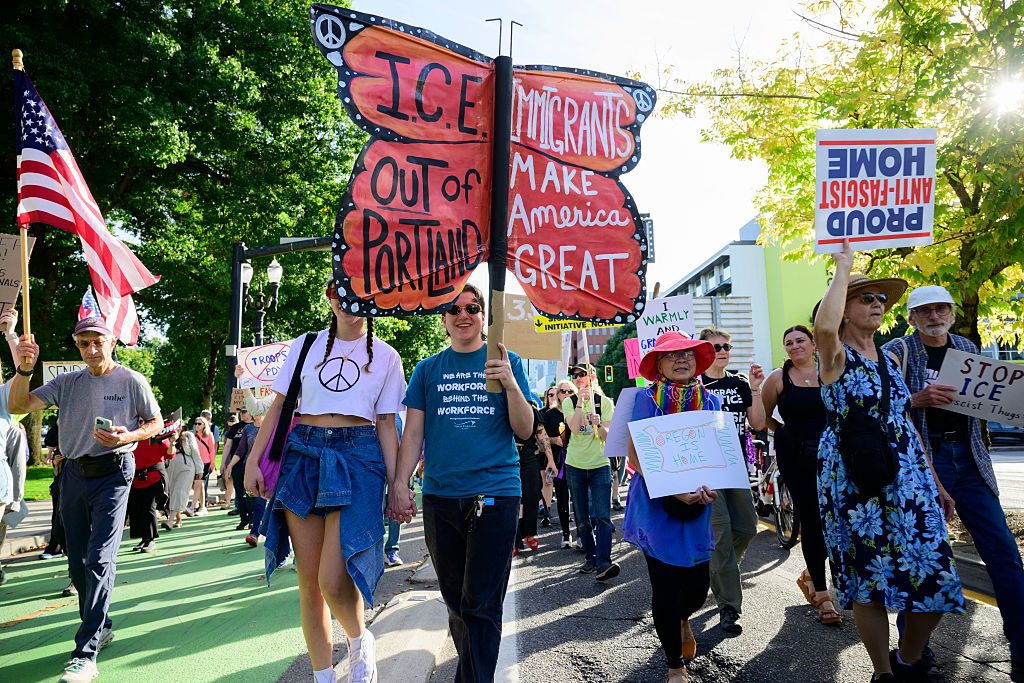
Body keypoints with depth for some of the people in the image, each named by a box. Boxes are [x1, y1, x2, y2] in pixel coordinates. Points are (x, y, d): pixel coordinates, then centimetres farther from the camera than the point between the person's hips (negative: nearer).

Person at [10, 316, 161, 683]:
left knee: (100, 559, -13)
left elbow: (156, 422, 5)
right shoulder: (67, 383, 9)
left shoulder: (131, 381, -1)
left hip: (112, 473, -5)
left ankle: (85, 653, -11)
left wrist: (127, 437, -14)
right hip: (74, 474, 5)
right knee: (78, 561, 13)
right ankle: (101, 627, 31)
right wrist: (24, 368, -16)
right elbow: (17, 406, 0)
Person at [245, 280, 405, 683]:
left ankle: (359, 639, 17)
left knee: (333, 580, -16)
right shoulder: (305, 345, 12)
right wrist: (253, 460, 2)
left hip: (358, 457, -2)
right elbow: (279, 406, 11)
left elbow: (386, 424, 7)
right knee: (308, 579, 5)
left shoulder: (386, 357, 9)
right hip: (303, 454, 3)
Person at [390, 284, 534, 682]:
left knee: (480, 604, -4)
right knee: (455, 600, 15)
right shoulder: (428, 369, 10)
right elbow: (413, 432, 8)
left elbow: (525, 431, 0)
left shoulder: (506, 362, 5)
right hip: (440, 496, 3)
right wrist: (400, 484, -4)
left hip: (495, 494, -3)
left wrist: (511, 385, -16)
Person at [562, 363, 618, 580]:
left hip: (600, 465, -2)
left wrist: (600, 425, -26)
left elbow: (608, 436, -6)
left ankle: (603, 562, -15)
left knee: (602, 516, -11)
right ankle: (590, 557, 20)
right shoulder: (569, 402, 2)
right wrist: (580, 402, -21)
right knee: (582, 518, 9)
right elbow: (574, 428, -15)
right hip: (575, 465, 2)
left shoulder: (605, 402, 0)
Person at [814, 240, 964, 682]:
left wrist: (936, 484, 17)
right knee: (870, 581, 3)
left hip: (908, 480, 6)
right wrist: (843, 269, -18)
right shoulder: (836, 356, -6)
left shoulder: (889, 359, 13)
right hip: (854, 482, -6)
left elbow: (906, 425, 17)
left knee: (935, 579, 5)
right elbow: (823, 325, -32)